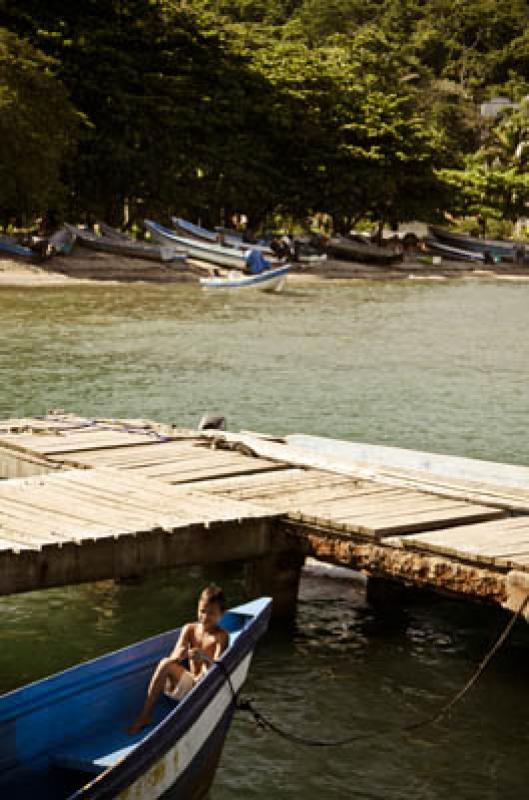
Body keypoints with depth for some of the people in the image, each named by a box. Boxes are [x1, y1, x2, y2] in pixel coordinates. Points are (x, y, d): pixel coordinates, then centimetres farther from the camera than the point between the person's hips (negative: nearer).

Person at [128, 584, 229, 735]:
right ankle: (144, 716, -23)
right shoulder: (189, 629, 5)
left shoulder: (221, 636, -7)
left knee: (207, 668, -35)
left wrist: (205, 657, -46)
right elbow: (173, 658, -6)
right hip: (188, 684, 4)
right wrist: (178, 655, -32)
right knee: (165, 663, -24)